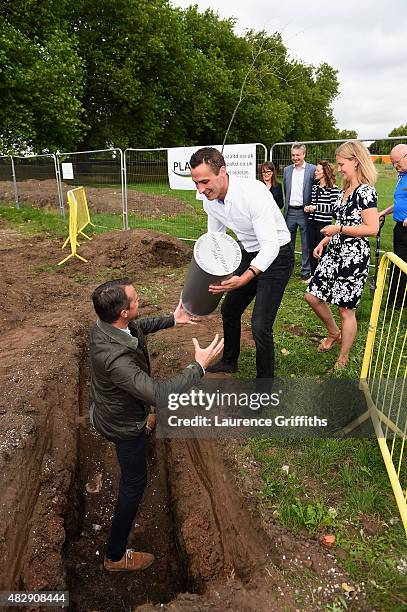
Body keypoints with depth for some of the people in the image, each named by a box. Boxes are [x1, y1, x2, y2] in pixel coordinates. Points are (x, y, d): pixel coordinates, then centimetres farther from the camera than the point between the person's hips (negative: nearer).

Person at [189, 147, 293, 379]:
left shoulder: (254, 192, -32)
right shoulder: (210, 200, -8)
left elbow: (270, 246, -34)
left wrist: (243, 279, -48)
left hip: (276, 256, -8)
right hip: (249, 254, 8)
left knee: (260, 325, -14)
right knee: (229, 310, 19)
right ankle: (229, 361, 44)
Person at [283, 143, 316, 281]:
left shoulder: (312, 169, -3)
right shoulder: (287, 170, 10)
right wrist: (285, 208, 7)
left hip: (304, 211, -4)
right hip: (290, 211, 4)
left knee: (306, 243, 4)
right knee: (288, 241, 11)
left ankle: (306, 271, 14)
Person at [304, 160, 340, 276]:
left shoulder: (333, 188, -9)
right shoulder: (315, 186, 11)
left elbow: (334, 207, -14)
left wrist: (316, 207, -16)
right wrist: (308, 207, 1)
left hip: (323, 223, -6)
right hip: (311, 221, 6)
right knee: (311, 249, 10)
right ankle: (313, 275, 22)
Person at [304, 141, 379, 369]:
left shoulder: (366, 191, -14)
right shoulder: (344, 190, 12)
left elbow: (372, 228, -21)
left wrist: (339, 229, -17)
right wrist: (324, 241, 10)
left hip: (354, 256, -9)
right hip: (335, 253, 9)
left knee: (346, 309, 2)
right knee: (313, 296, 9)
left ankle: (343, 360, 18)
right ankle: (334, 333, 34)